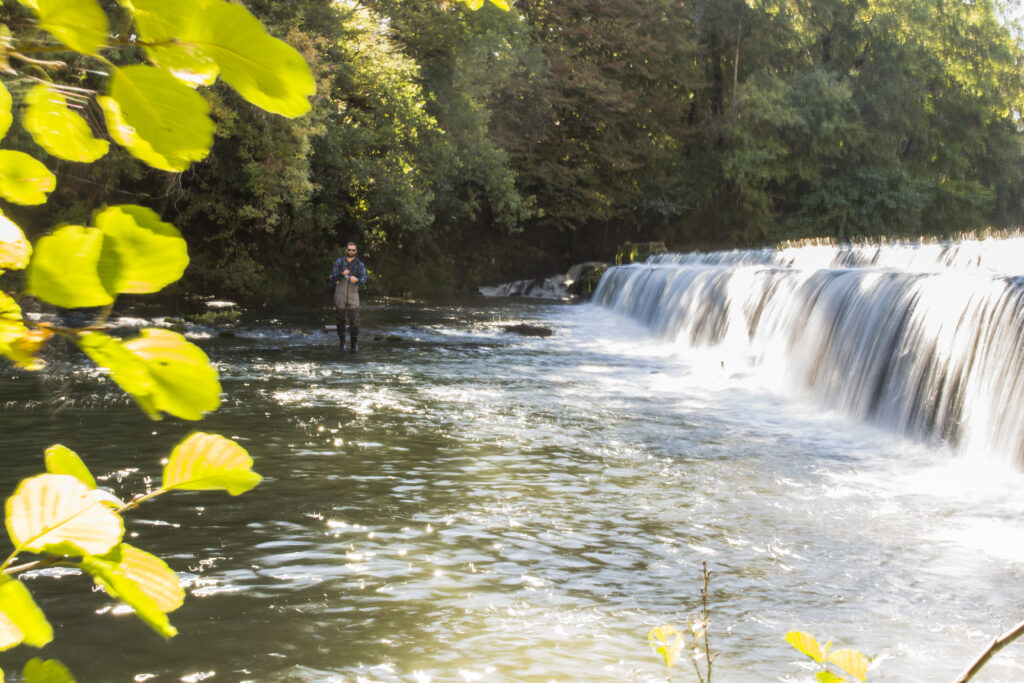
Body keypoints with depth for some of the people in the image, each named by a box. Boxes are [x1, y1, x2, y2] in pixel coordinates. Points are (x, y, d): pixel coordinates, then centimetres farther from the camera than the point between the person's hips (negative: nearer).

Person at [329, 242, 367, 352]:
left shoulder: (360, 264, 4)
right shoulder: (339, 262, 3)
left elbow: (364, 279, -6)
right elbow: (333, 277, -3)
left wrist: (357, 279, -29)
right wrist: (342, 274, -23)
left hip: (353, 294, 0)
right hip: (340, 295, 0)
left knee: (354, 320, -8)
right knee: (340, 319, 7)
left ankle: (354, 344, -2)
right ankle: (342, 341, 24)